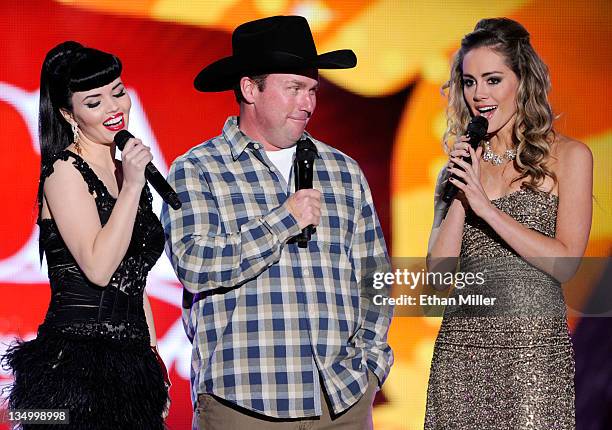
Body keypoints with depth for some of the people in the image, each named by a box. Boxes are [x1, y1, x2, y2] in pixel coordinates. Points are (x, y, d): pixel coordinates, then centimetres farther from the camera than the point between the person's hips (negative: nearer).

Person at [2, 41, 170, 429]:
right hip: (77, 364, -7)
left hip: (130, 366, 7)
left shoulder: (126, 172, 15)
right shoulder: (65, 171, -7)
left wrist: (155, 365, 17)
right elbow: (98, 269, -19)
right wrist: (132, 187, -18)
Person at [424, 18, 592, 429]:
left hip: (535, 347, -3)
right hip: (461, 346, 3)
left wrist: (486, 207, -12)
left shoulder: (569, 156, 1)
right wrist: (460, 196, -6)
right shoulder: (459, 166, 11)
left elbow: (566, 263, -9)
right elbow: (439, 271, 4)